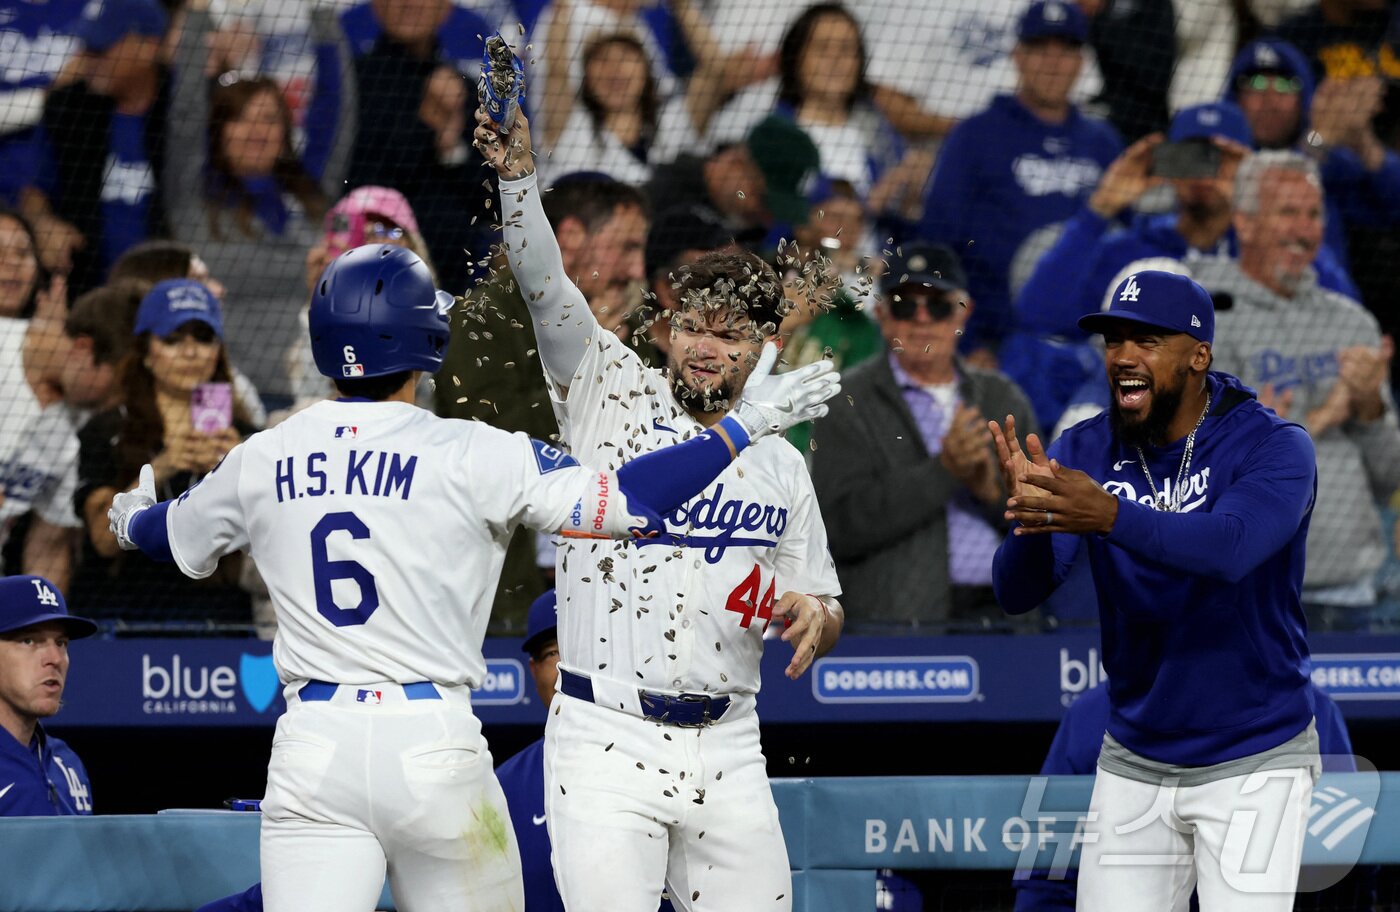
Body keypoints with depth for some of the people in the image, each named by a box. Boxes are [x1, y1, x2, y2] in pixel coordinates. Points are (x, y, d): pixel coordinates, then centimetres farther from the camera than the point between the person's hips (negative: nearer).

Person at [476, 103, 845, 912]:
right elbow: (545, 289, -10)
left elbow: (821, 610, 18)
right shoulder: (612, 395, 4)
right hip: (607, 738, -4)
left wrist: (813, 617, -6)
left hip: (726, 746, 4)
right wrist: (519, 175, -24)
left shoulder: (780, 466, 14)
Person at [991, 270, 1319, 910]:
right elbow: (1016, 592, -12)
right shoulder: (1083, 452, -3)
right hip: (1133, 760, 4)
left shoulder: (1273, 447, -14)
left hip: (1253, 764, -4)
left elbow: (1227, 548, -34)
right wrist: (1031, 517, -34)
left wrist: (1109, 517, -50)